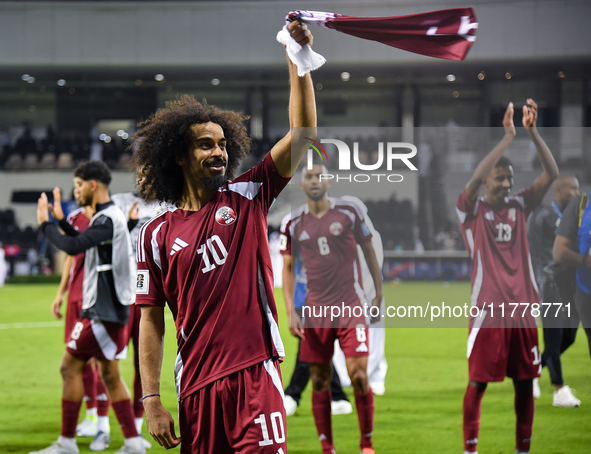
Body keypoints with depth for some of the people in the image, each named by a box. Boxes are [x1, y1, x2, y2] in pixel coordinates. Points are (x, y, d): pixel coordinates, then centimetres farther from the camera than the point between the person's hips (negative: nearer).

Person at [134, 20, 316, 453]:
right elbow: (151, 320, 6)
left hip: (255, 373, -1)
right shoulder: (157, 234, 7)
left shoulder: (246, 198, 8)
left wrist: (298, 63, -6)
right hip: (196, 386, 1)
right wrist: (151, 401, -1)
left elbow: (303, 132, 2)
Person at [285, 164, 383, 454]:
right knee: (319, 381, 3)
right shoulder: (295, 222, 5)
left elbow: (368, 251, 9)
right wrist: (291, 311, 4)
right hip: (316, 309, 3)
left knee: (358, 375, -11)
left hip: (351, 305, -2)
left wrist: (379, 294, 6)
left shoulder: (348, 212, -1)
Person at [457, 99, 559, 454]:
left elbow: (552, 174, 1)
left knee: (525, 381, 7)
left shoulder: (519, 207, 10)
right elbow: (477, 177, -21)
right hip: (488, 308, -4)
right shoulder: (472, 210, -1)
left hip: (523, 306, 4)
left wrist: (532, 131, -10)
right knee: (478, 381, -3)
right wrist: (508, 136, -22)